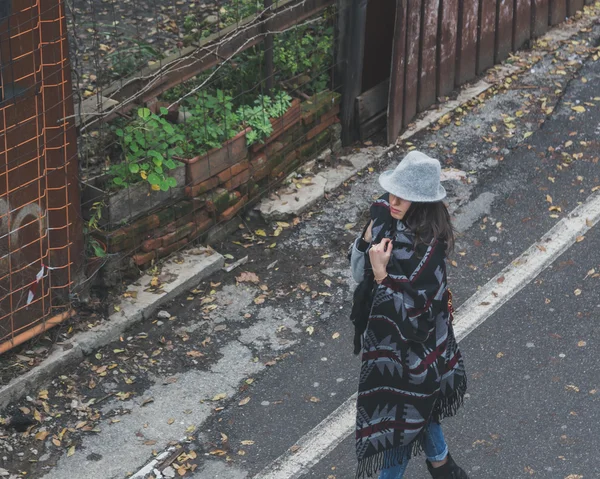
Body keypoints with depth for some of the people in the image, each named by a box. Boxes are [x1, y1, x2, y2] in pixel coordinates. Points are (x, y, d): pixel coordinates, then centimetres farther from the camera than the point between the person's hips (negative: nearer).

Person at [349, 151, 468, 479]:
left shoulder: (426, 249, -32)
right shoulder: (388, 221, -11)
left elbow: (411, 314, -28)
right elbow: (359, 274, -1)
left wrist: (382, 275, -33)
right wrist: (370, 234, -17)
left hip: (408, 350, -8)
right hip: (386, 338, 8)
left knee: (397, 415, 13)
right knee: (416, 407, 29)